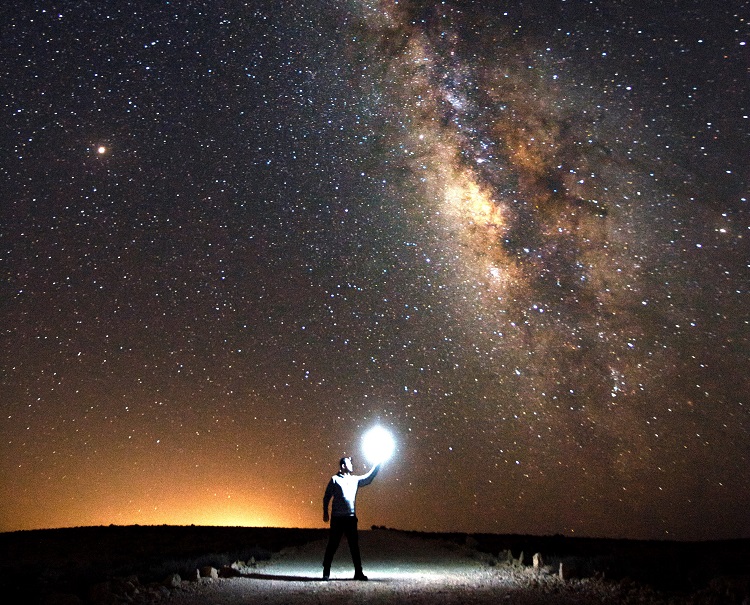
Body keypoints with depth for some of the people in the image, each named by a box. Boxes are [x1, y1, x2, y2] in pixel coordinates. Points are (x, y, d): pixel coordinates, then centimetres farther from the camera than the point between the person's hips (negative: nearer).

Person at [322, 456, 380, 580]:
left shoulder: (355, 479, 13)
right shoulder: (335, 479, 1)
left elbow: (369, 478, 21)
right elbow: (327, 496, 2)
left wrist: (377, 465, 13)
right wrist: (325, 513, -3)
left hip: (351, 518, 5)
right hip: (337, 518, -4)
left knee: (354, 546, 5)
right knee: (333, 545, -2)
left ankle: (358, 572, 9)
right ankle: (326, 572, 6)